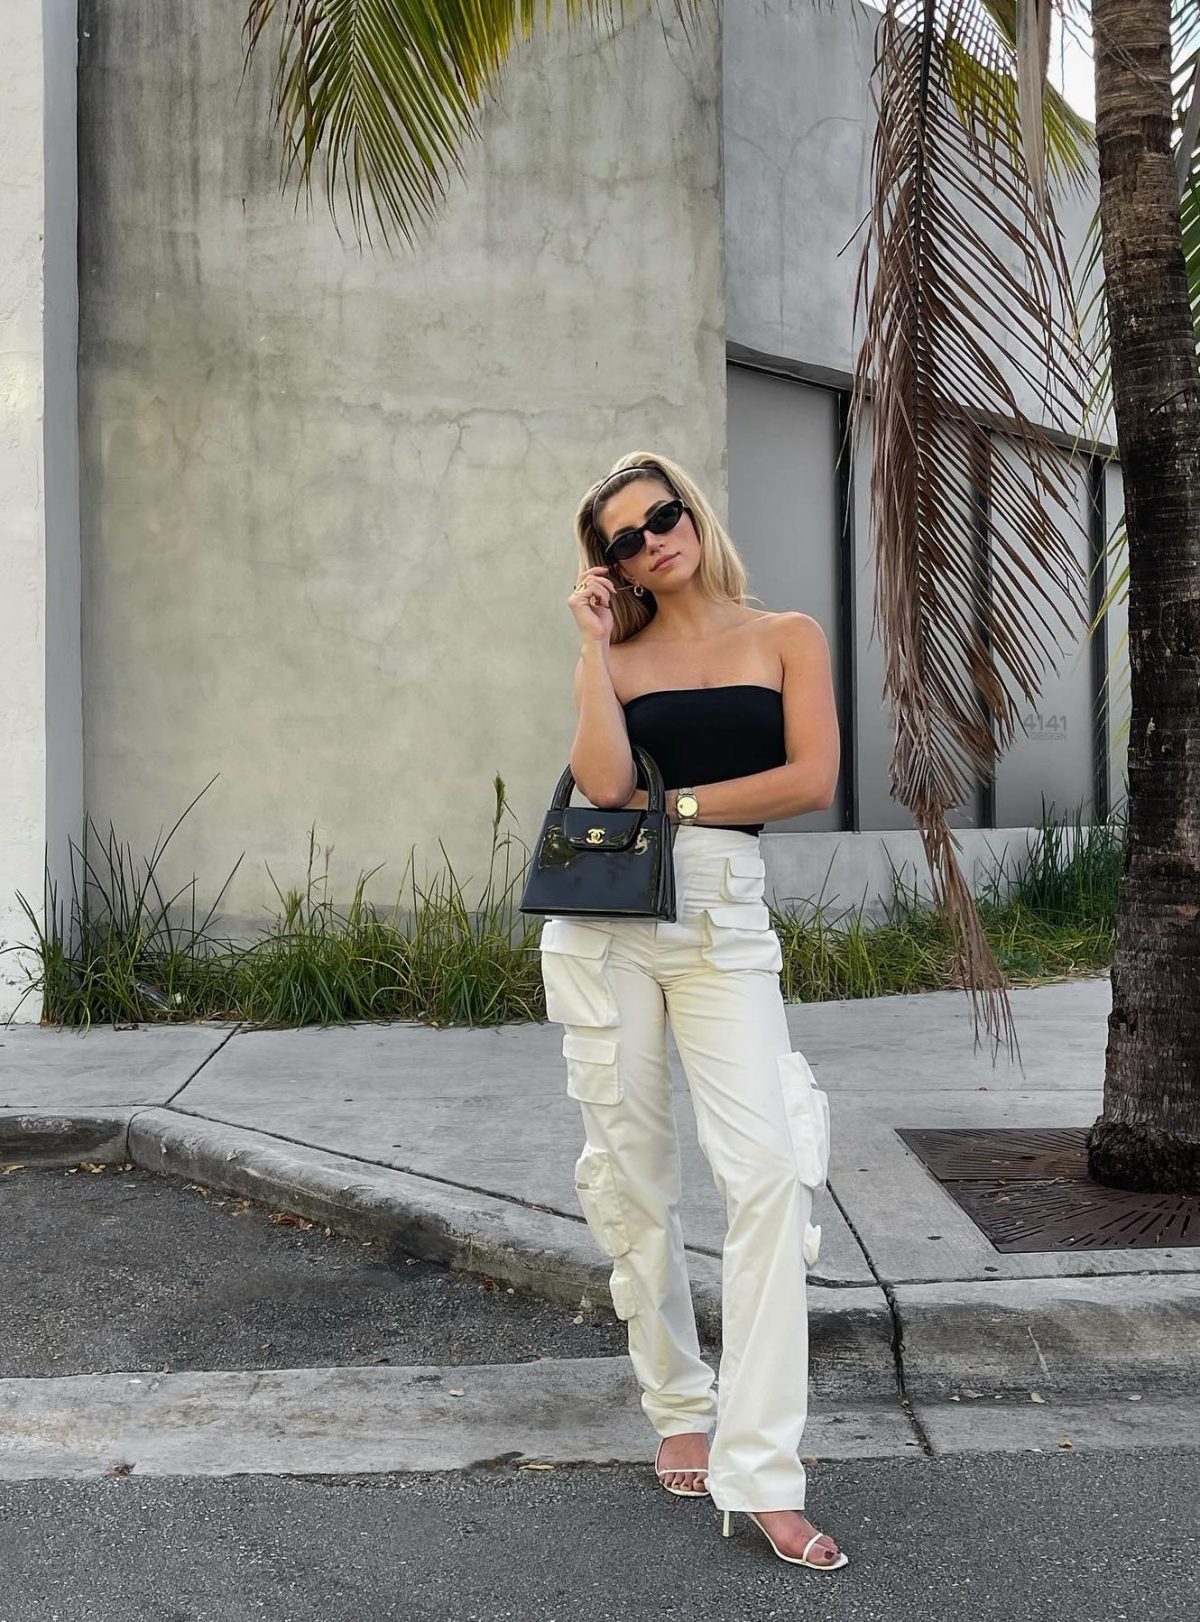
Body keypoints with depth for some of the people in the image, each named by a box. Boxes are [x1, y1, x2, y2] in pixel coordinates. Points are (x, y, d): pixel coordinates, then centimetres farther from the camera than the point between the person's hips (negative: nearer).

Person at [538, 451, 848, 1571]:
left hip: (725, 923, -1)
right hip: (606, 920, 2)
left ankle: (759, 1469, -8)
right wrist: (594, 640, -4)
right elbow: (603, 781, -9)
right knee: (634, 1177, 5)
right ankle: (680, 1409, 25)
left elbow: (811, 779, -5)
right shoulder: (615, 657, 11)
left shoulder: (784, 636, 9)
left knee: (769, 1172, -14)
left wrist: (674, 802, -3)